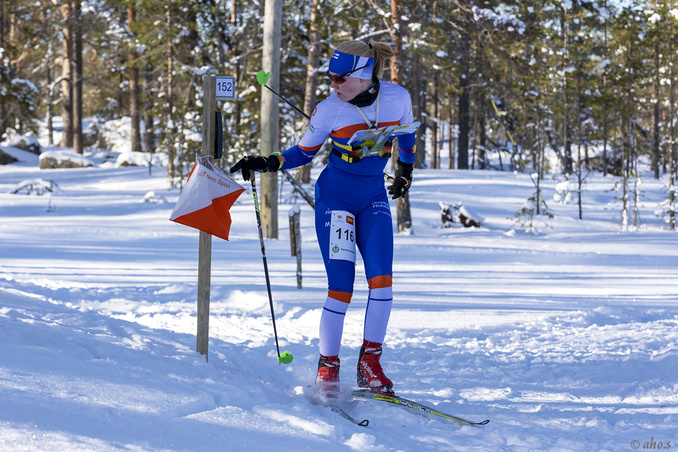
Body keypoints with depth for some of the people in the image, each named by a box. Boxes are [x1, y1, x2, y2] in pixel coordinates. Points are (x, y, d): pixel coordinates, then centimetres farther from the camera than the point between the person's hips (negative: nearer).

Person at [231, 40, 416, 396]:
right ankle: (327, 367, 1)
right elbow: (304, 152, 1)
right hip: (335, 196, -2)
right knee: (340, 287, -10)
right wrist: (268, 164, -12)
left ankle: (370, 364, 3)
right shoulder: (328, 110, -13)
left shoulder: (398, 98, -9)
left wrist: (406, 170, 22)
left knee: (382, 281, -10)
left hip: (374, 196, 3)